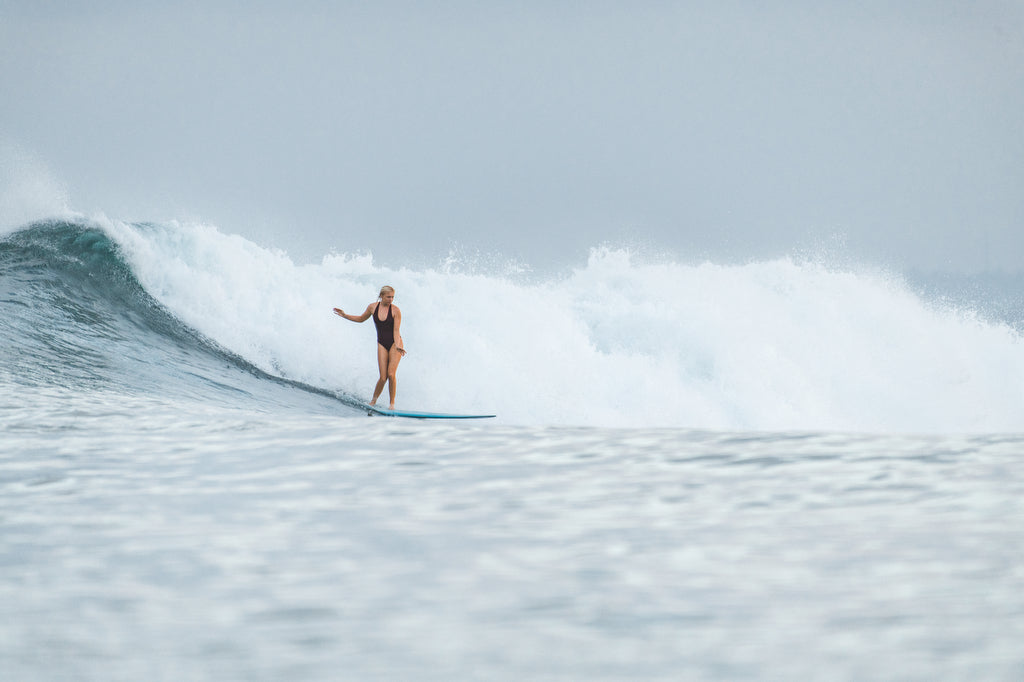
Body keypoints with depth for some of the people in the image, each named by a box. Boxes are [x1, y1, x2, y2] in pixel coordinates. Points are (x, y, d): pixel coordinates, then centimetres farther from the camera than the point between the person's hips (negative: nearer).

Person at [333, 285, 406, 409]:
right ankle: (373, 400, 15)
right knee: (383, 378, -7)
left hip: (395, 343, -3)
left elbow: (396, 330, -15)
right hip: (382, 344, 3)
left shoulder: (395, 310, -10)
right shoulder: (373, 307, 1)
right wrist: (345, 315, 14)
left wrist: (398, 346, -28)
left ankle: (392, 403, -1)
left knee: (391, 374, -15)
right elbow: (361, 319, 19)